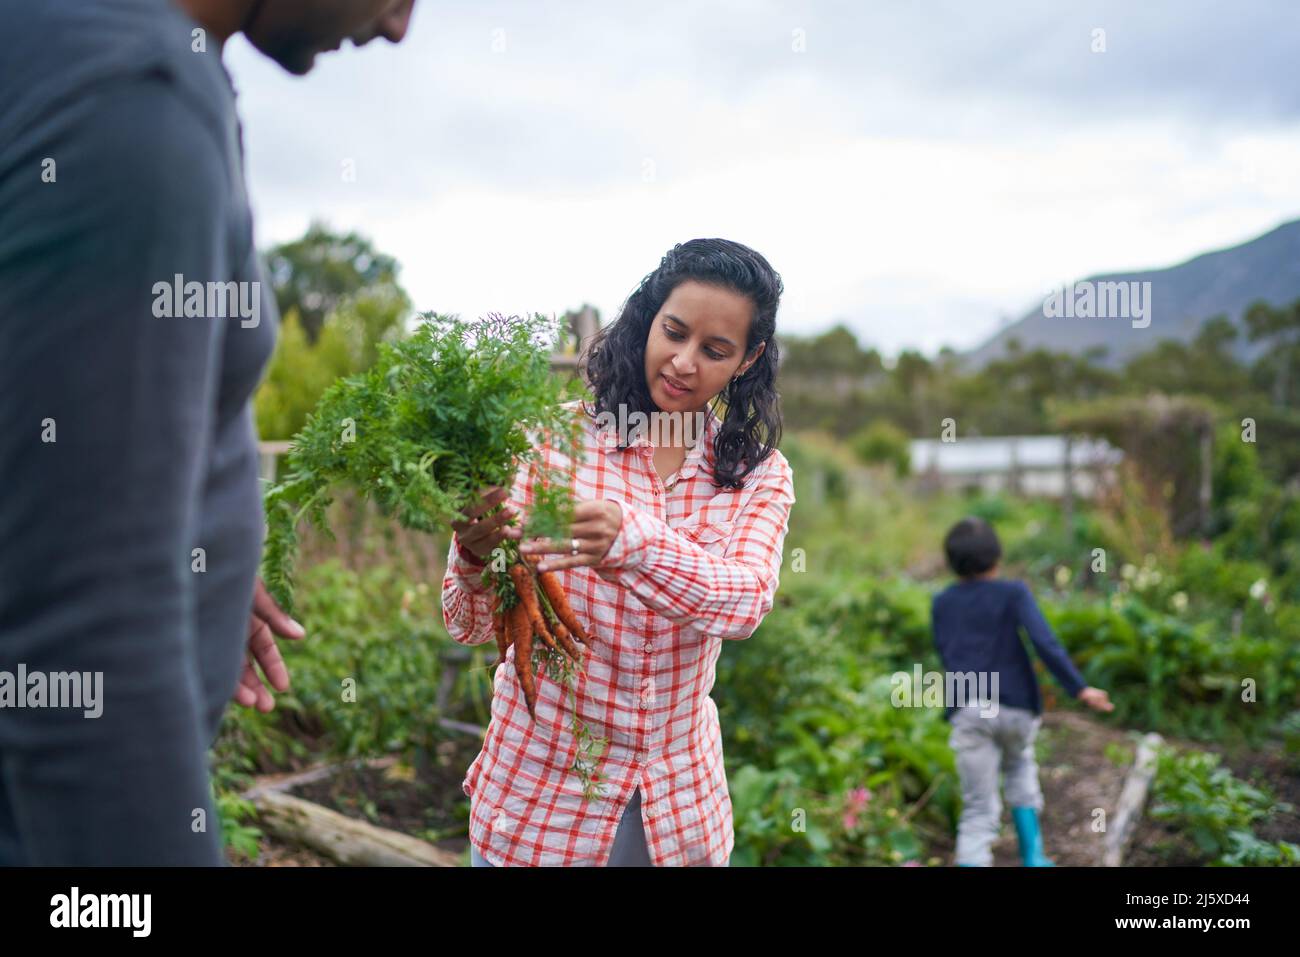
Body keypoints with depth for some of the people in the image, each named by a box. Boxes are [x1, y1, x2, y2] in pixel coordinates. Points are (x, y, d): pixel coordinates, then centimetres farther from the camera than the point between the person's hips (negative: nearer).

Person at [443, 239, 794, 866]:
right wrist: (474, 554, -35)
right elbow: (470, 626, -13)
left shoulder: (758, 474, -3)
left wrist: (627, 540, -41)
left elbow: (745, 602, -23)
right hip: (538, 795, -2)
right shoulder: (555, 436, -12)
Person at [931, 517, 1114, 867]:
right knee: (1019, 766, 30)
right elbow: (1044, 642, -15)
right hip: (1016, 707, -1)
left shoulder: (941, 604, 9)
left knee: (979, 810, 4)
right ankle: (1032, 856, 24)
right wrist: (1080, 689, -15)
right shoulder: (1014, 593, -1)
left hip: (967, 711, 1)